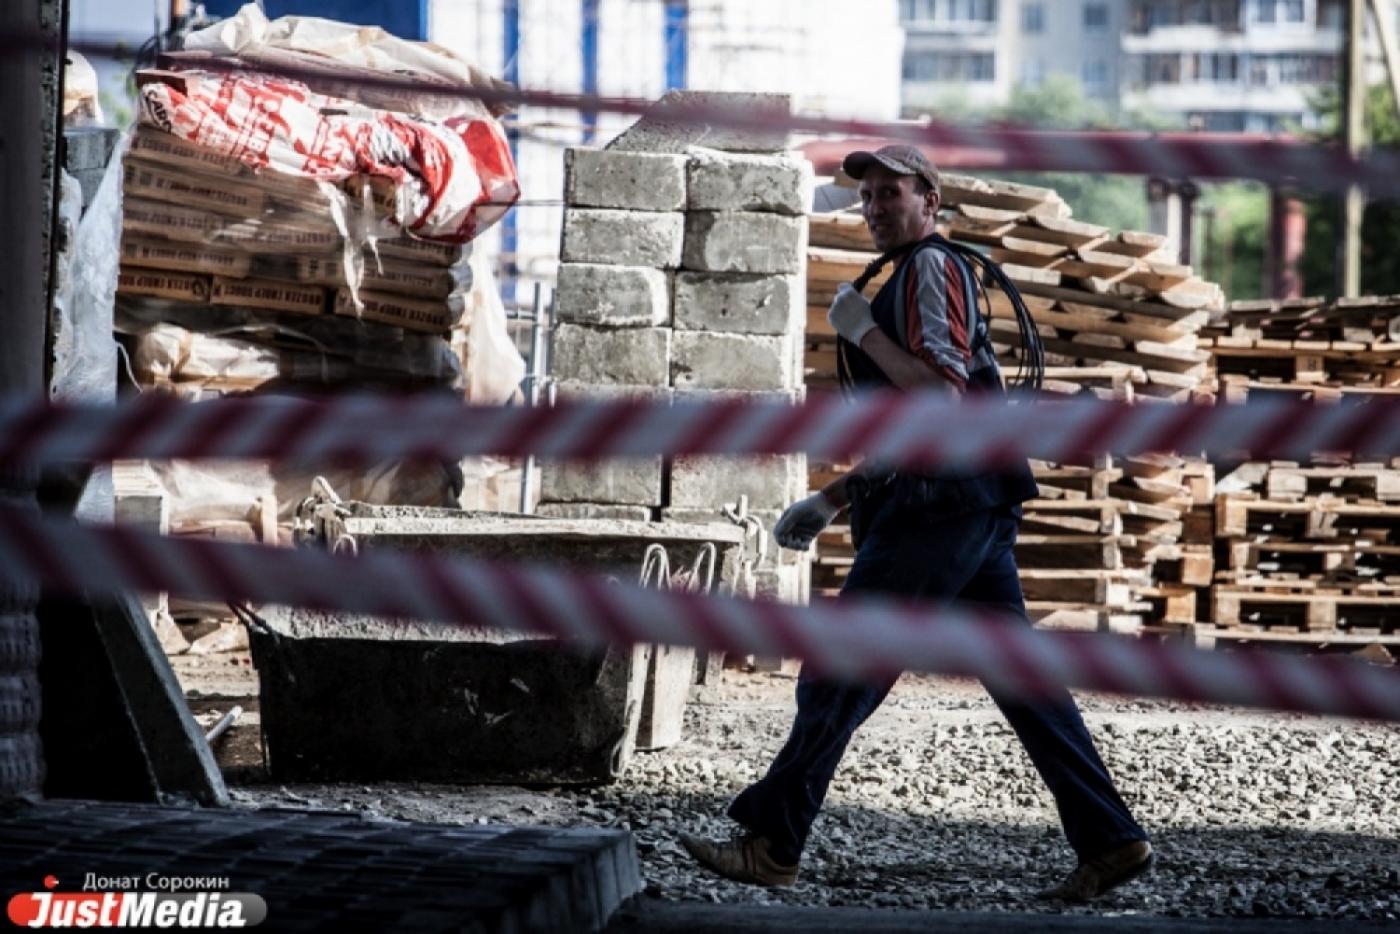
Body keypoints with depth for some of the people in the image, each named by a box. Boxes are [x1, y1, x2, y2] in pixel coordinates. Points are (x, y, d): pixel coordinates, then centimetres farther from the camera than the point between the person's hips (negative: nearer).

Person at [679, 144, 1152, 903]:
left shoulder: (931, 268, -5)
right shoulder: (906, 283, 26)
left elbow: (941, 389, -19)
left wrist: (861, 330, -12)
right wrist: (830, 501, 21)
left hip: (944, 507, -10)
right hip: (973, 507, 10)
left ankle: (771, 842, -5)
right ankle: (1109, 840, 4)